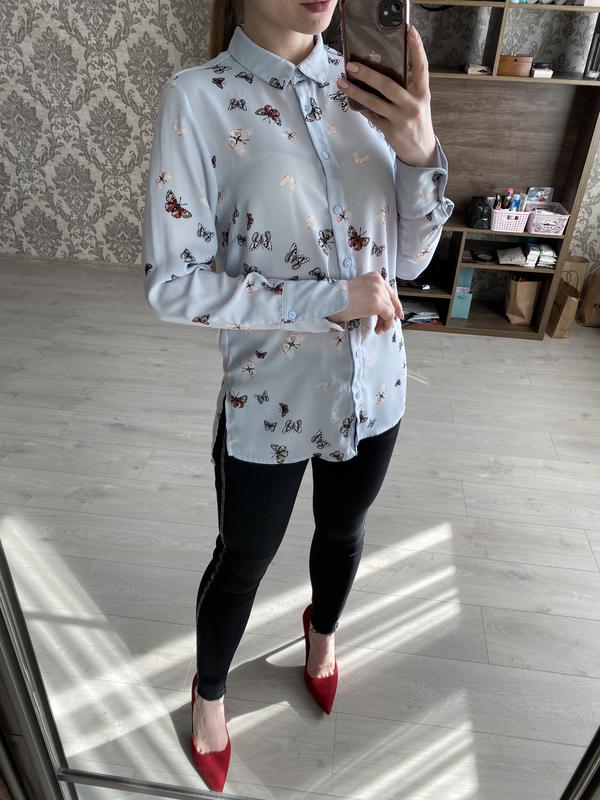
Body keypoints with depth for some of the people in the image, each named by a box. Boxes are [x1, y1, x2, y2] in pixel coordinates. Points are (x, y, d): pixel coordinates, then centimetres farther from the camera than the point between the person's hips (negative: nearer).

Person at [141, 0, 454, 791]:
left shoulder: (369, 84, -1)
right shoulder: (200, 97, -14)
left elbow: (408, 260, 0)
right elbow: (174, 284, -17)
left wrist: (424, 154, -18)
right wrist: (332, 298, -21)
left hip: (375, 388, 5)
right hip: (270, 401, -4)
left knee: (343, 532, 27)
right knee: (243, 560, 18)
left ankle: (321, 630, 62)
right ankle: (209, 693, 51)